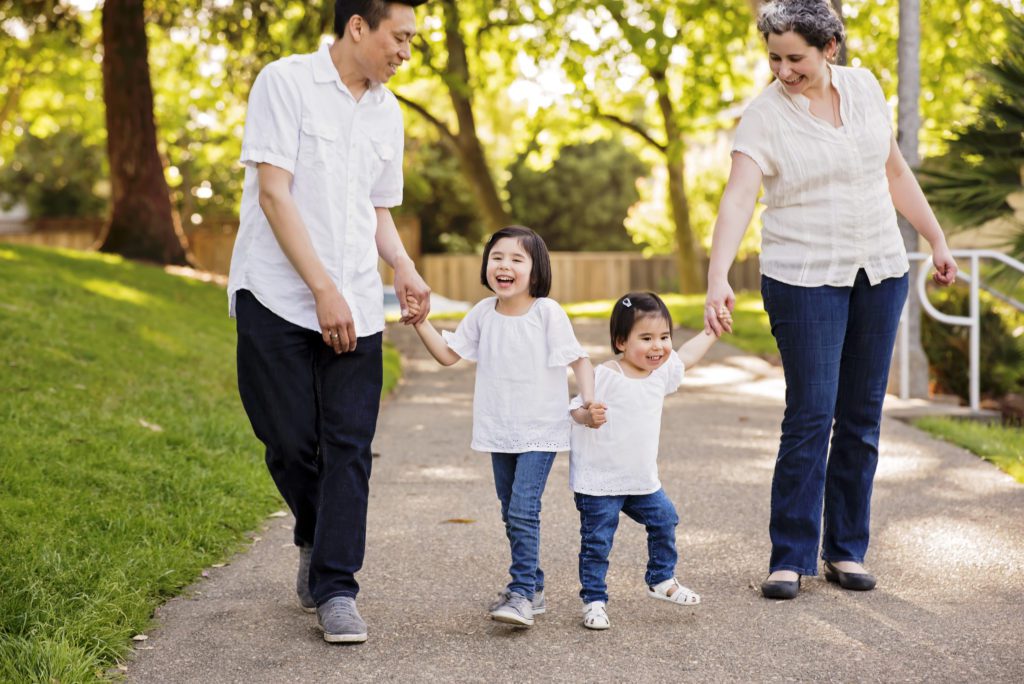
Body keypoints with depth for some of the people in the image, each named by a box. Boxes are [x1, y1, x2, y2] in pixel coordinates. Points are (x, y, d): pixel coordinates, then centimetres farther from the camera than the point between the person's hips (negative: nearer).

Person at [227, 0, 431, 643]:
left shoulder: (387, 113, 15)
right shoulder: (285, 82, -4)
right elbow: (273, 193, -11)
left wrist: (407, 273, 4)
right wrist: (323, 288, -15)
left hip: (355, 304, 5)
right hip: (278, 296, -4)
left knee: (348, 447, -3)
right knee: (292, 442, 0)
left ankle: (335, 588, 2)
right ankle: (315, 540, 29)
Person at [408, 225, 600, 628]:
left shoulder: (548, 312, -10)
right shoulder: (483, 314, 4)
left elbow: (578, 359, -6)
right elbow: (448, 354, 10)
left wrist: (589, 400, -19)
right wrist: (420, 322, -2)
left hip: (540, 432, -6)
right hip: (499, 432, 6)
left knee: (523, 511, -16)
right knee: (512, 515, 13)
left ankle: (522, 594, -11)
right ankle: (533, 588, 25)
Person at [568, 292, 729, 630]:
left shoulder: (662, 372, 2)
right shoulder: (604, 377, -20)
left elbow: (685, 357, 23)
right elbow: (577, 409, -16)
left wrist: (712, 332, 28)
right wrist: (589, 415, -37)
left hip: (642, 480, 7)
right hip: (599, 480, -7)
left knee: (664, 520, 17)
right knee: (597, 542, 0)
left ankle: (661, 580, 37)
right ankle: (594, 601, 12)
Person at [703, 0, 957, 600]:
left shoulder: (864, 87, 4)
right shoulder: (765, 114, -9)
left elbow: (895, 172, 15)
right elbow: (739, 197, -22)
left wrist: (938, 240, 17)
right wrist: (719, 276, -37)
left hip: (879, 271, 4)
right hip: (805, 280, -4)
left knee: (862, 417, 7)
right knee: (810, 416, -8)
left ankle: (848, 549, 18)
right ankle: (791, 557, 1)